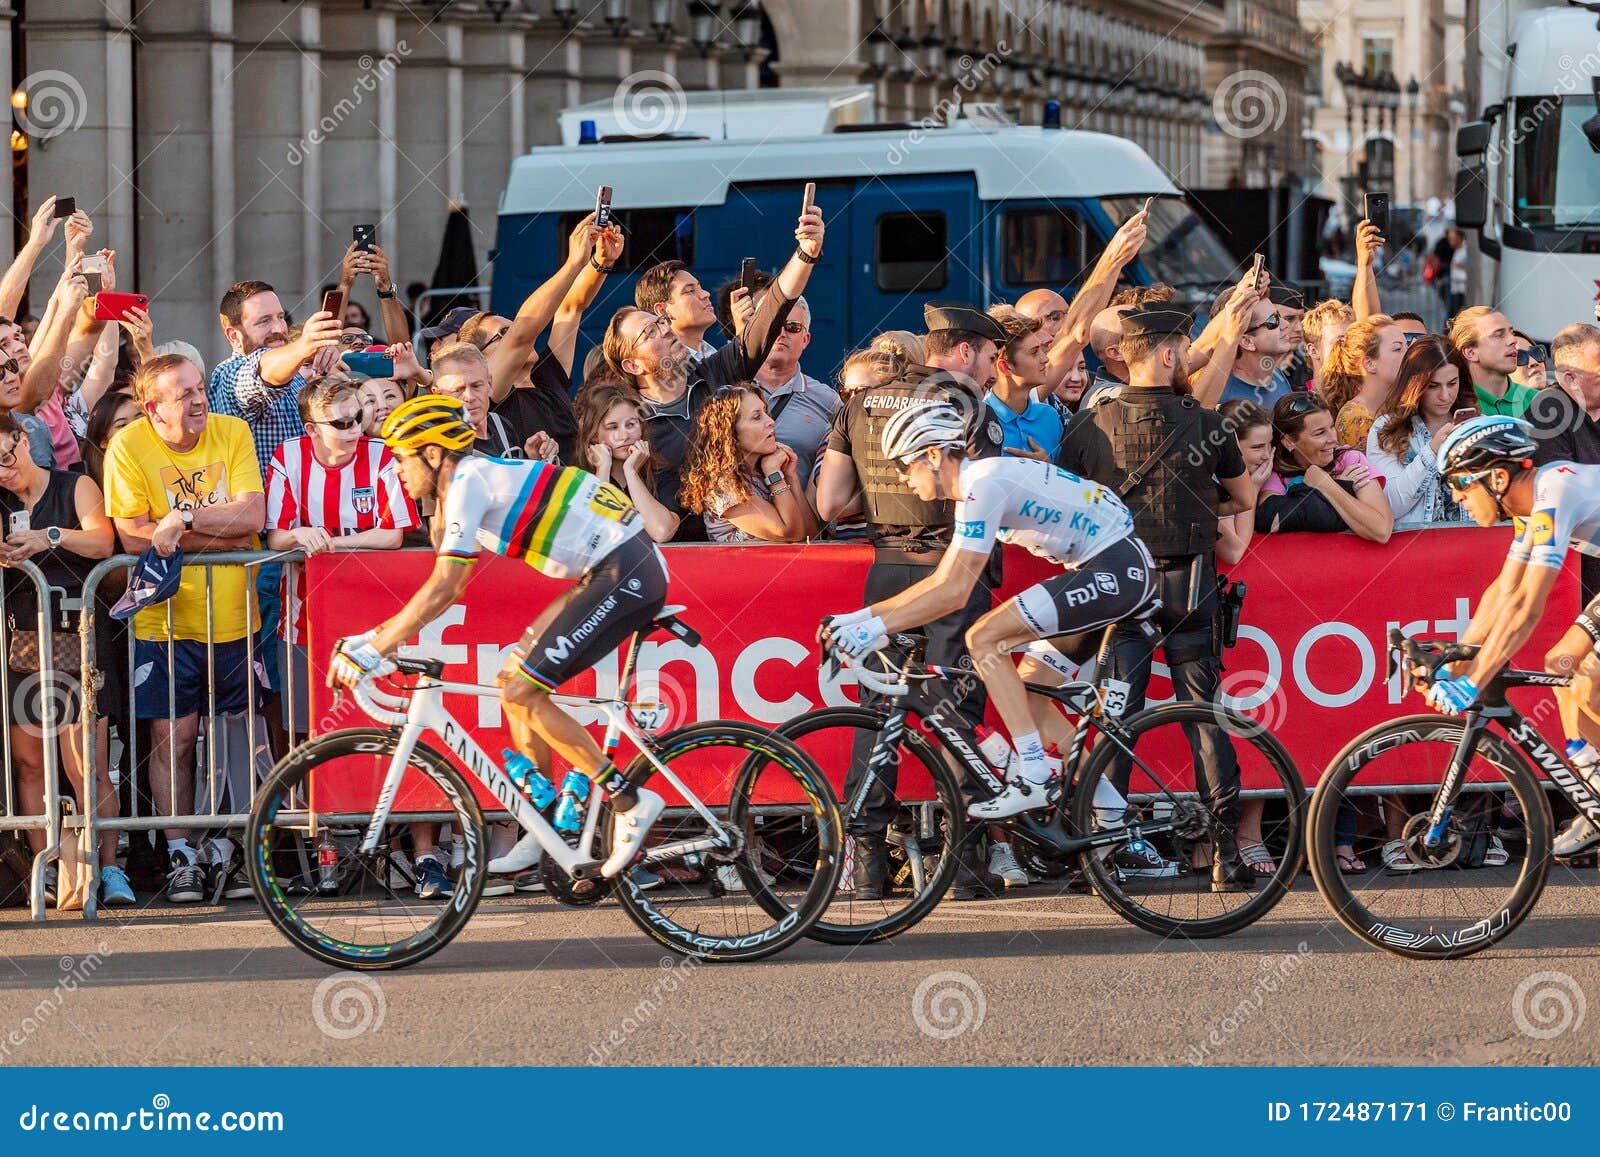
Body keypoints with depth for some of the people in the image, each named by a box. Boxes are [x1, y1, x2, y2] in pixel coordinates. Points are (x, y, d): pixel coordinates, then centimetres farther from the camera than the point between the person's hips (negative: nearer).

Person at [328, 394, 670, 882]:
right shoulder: (475, 480, 17)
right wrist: (375, 636, 18)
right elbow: (451, 590, 23)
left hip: (628, 575, -10)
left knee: (521, 694, -9)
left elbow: (441, 588, -18)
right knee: (513, 679, 11)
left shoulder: (469, 482, -13)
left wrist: (372, 651, -14)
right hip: (609, 574, 10)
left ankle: (630, 801, -5)